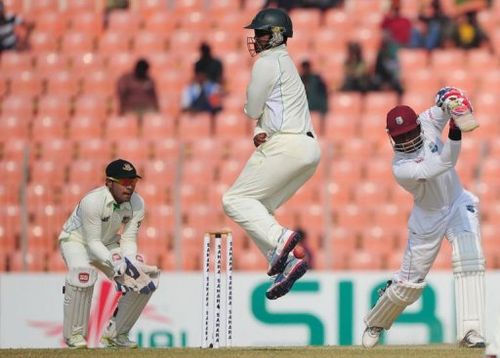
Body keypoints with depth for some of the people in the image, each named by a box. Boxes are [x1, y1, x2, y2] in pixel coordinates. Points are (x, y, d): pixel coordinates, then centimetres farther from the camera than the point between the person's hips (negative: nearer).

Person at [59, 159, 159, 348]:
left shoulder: (136, 203, -15)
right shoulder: (92, 201, -32)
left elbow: (128, 240, -12)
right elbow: (92, 242, -30)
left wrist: (130, 265, -31)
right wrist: (116, 263, -42)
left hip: (108, 245, 6)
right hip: (76, 240, -6)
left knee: (145, 280, -8)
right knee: (83, 272, -38)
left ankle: (116, 333, 8)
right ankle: (74, 333, -22)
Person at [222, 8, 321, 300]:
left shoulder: (267, 63, -6)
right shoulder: (286, 63, 26)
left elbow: (252, 110, -4)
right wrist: (258, 133, 3)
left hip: (286, 146, -10)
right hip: (309, 148, 10)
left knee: (235, 200, -9)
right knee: (257, 210, 13)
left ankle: (279, 238, -29)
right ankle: (286, 263, -3)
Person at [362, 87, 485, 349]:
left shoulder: (427, 123, -10)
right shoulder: (401, 168, -27)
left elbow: (443, 97, -3)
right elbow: (443, 164, -35)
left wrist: (450, 100, -27)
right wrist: (455, 134, -48)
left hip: (458, 204, 3)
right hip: (428, 218, -3)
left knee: (469, 258, -23)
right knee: (409, 282, 6)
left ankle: (471, 332, -28)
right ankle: (375, 323, 36)